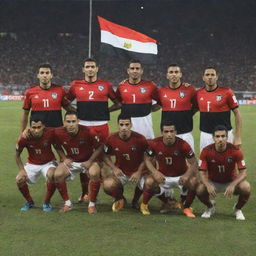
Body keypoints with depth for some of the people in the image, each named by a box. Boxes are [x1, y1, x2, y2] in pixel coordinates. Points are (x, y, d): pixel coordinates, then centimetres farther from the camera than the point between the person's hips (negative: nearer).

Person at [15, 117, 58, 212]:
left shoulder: (50, 133, -24)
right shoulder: (24, 138, -21)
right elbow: (17, 155, -5)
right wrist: (22, 170, -15)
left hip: (48, 162, -1)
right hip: (32, 164, 2)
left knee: (51, 175, -33)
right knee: (19, 179, -21)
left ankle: (47, 202, -8)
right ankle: (29, 202, 9)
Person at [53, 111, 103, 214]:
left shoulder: (87, 132, -25)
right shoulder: (59, 133, -17)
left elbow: (99, 147, -11)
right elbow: (58, 147, 6)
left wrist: (90, 161, -18)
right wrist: (64, 158, -9)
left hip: (88, 160, -3)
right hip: (71, 161, 3)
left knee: (94, 173, -33)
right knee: (58, 175, -23)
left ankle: (92, 204, -13)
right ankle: (67, 203, -2)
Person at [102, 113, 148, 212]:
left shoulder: (140, 139, -17)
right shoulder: (111, 139, -11)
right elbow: (106, 156, 4)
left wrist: (139, 172, -15)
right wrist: (114, 168, -11)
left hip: (137, 171, -1)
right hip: (120, 172, 1)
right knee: (107, 185, -28)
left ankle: (135, 200, 9)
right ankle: (119, 199, 11)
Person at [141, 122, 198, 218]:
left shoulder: (183, 145, -20)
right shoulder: (155, 143, -16)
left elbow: (194, 163, -14)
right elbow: (148, 160, -3)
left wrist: (187, 175, -33)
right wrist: (155, 172, -22)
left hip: (180, 176, 0)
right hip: (163, 176, 0)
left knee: (192, 182, -31)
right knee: (149, 182, -30)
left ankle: (186, 207, -1)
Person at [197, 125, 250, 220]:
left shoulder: (235, 150, -19)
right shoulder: (206, 151, -17)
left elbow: (243, 173, -19)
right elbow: (202, 173, -16)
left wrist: (232, 185, -38)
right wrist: (208, 185, -39)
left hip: (231, 181, 0)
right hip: (213, 183, 0)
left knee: (246, 188, -31)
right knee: (200, 190, -31)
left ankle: (238, 209, 4)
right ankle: (210, 207, 7)